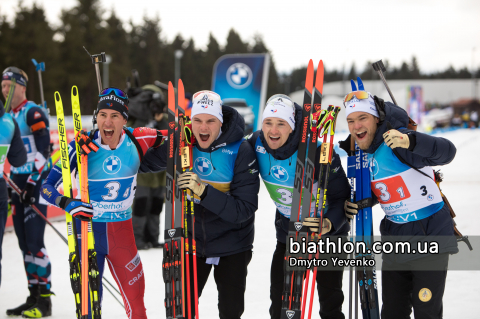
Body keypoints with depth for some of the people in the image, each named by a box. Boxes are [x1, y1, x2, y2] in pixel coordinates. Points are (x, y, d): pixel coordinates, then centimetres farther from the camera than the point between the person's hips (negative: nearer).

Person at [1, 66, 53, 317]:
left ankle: (45, 299, -7)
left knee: (34, 242, -11)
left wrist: (33, 183, -21)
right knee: (24, 243, 9)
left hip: (36, 183, -9)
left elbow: (42, 150, -16)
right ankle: (34, 296, 15)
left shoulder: (34, 113, -9)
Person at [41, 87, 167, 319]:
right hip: (88, 228, -2)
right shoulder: (83, 145, -13)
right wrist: (68, 204, -31)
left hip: (122, 230, 2)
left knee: (135, 294, 11)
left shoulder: (136, 140, -7)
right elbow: (48, 187, -13)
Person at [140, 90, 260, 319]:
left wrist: (204, 192, -36)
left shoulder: (240, 150, -20)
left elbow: (245, 209, -25)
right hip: (191, 240, 2)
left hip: (231, 245, -2)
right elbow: (145, 162, 8)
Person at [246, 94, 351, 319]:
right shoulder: (257, 144, -15)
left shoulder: (317, 150, -30)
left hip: (327, 233, -4)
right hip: (288, 231, 4)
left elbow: (342, 197, -25)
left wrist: (330, 223, -43)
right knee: (280, 301, 9)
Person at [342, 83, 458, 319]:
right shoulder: (361, 154, 3)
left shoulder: (396, 142, -21)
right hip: (395, 241, 7)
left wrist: (410, 141, -56)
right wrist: (355, 204, -2)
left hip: (429, 237, -7)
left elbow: (446, 152, -37)